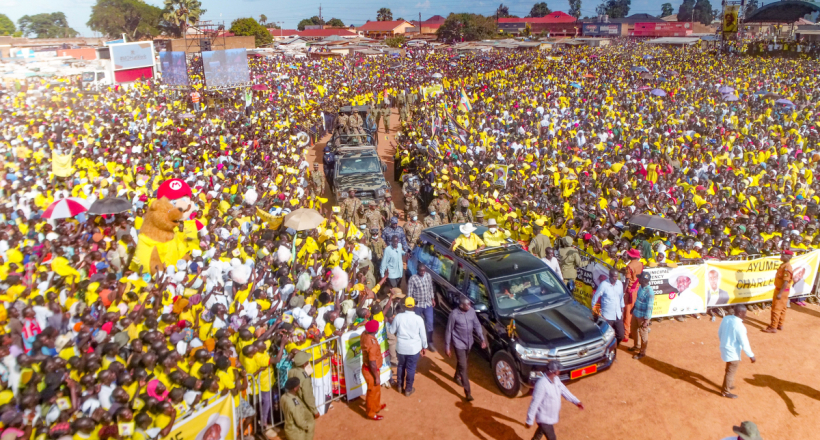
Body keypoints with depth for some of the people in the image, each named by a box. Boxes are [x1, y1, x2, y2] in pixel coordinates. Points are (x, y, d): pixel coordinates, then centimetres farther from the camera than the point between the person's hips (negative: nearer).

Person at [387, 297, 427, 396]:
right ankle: (408, 389, 25)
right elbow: (423, 335, -5)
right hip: (414, 348, -2)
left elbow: (391, 330, 1)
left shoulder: (398, 317, -12)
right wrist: (424, 347, 9)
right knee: (411, 368, 12)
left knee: (401, 365, 22)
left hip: (401, 347, 2)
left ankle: (400, 386, 36)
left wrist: (388, 323, 19)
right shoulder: (419, 319, -14)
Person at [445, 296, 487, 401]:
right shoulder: (454, 314, -24)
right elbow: (448, 331, -15)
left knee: (461, 362, 27)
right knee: (463, 367, -5)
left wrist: (482, 339, -5)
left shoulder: (472, 311, -10)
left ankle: (457, 376, 55)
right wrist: (447, 347, -11)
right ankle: (467, 392, 0)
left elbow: (477, 325, 3)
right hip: (459, 343, -6)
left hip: (469, 342, 6)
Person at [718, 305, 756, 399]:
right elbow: (744, 343, -23)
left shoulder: (726, 319, -5)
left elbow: (719, 332, 8)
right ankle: (725, 391, 22)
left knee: (730, 369, 28)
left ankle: (728, 384, 45)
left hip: (724, 348, 8)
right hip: (733, 352, -8)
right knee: (731, 371, 9)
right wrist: (751, 356, -12)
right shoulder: (739, 326, -28)